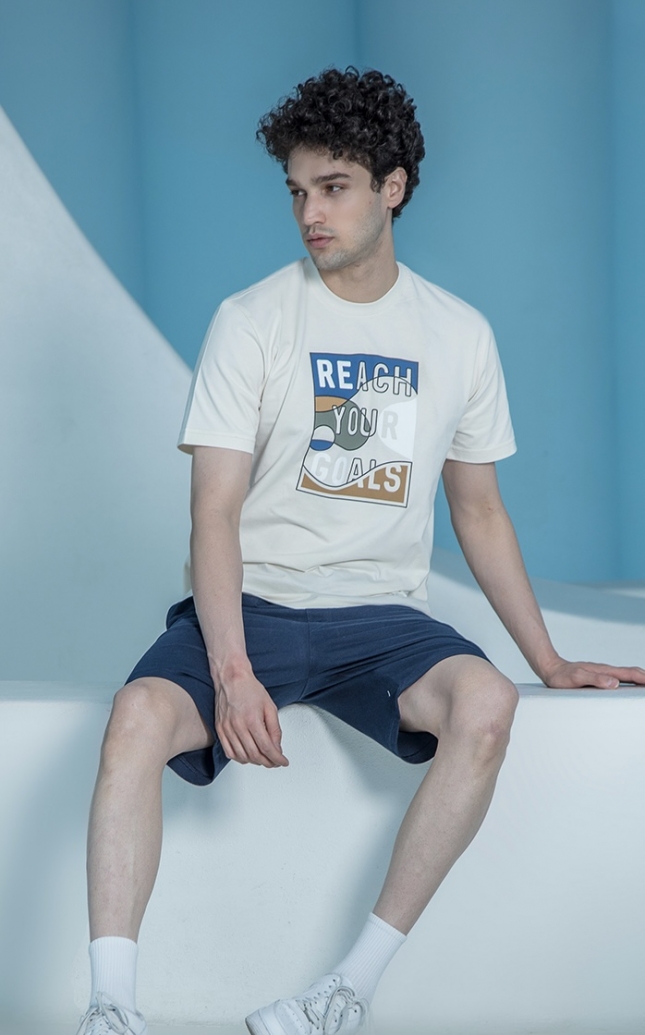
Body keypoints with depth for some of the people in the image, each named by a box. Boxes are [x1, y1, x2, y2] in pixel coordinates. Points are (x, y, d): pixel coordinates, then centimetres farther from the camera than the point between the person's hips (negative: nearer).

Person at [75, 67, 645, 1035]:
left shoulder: (460, 334, 9)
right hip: (252, 603, -2)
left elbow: (479, 510, 18)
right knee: (139, 715, -32)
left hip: (380, 613, 2)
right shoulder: (252, 322, -1)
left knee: (485, 704, -30)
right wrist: (232, 668, -22)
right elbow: (217, 510, -7)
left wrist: (548, 658, 14)